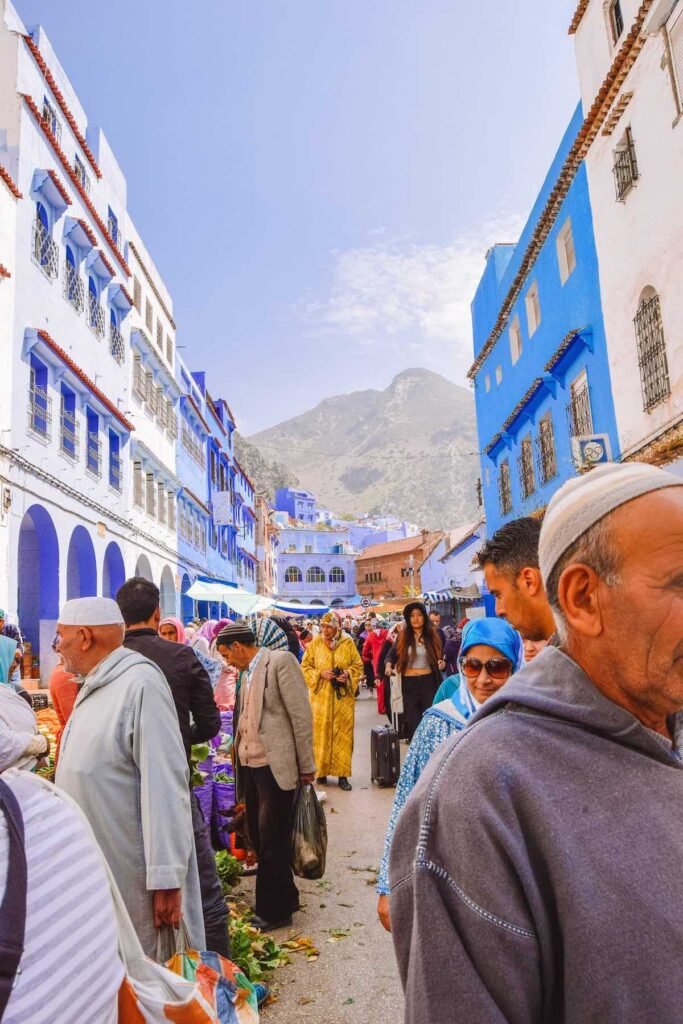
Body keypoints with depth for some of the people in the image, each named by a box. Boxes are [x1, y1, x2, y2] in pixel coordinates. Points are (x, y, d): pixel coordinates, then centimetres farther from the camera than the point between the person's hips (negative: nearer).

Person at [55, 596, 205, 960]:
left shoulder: (140, 684, -20)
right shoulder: (94, 686, 9)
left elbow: (163, 786, -23)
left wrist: (166, 878, -23)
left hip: (135, 878, -8)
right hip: (94, 875, 9)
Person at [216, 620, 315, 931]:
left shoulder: (281, 661, -13)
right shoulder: (248, 671, 13)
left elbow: (301, 715, -13)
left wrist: (306, 766, -11)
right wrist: (238, 750, 6)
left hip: (276, 766, -8)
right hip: (250, 765, 8)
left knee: (271, 841, 3)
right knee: (257, 836, 16)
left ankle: (274, 910, 21)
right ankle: (284, 898, 34)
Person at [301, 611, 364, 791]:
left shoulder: (348, 643, 0)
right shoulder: (314, 644, -1)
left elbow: (358, 665, 5)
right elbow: (305, 667, 2)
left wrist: (348, 674, -14)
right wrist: (320, 674, -15)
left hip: (344, 696, 0)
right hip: (321, 696, 0)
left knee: (343, 734, 3)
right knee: (321, 733, 3)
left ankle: (342, 774, 11)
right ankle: (321, 771, 17)